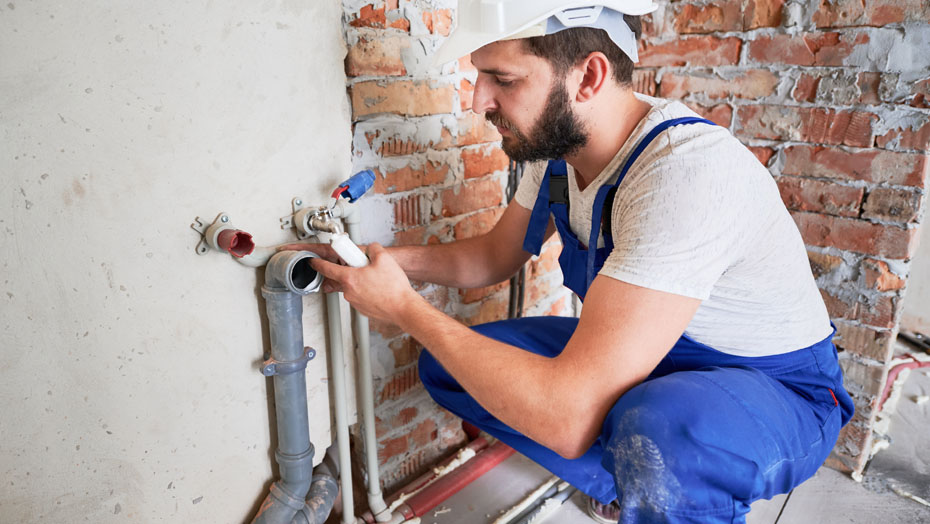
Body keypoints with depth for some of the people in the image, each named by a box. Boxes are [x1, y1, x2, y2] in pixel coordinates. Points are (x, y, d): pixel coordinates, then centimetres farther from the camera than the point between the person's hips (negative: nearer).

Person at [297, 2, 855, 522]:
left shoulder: (687, 170, -34)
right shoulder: (556, 144, -7)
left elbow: (567, 416, -37)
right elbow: (493, 257, 9)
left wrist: (403, 305, -26)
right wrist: (386, 260, -9)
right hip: (636, 358, 7)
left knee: (658, 443, -41)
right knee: (447, 365, -3)